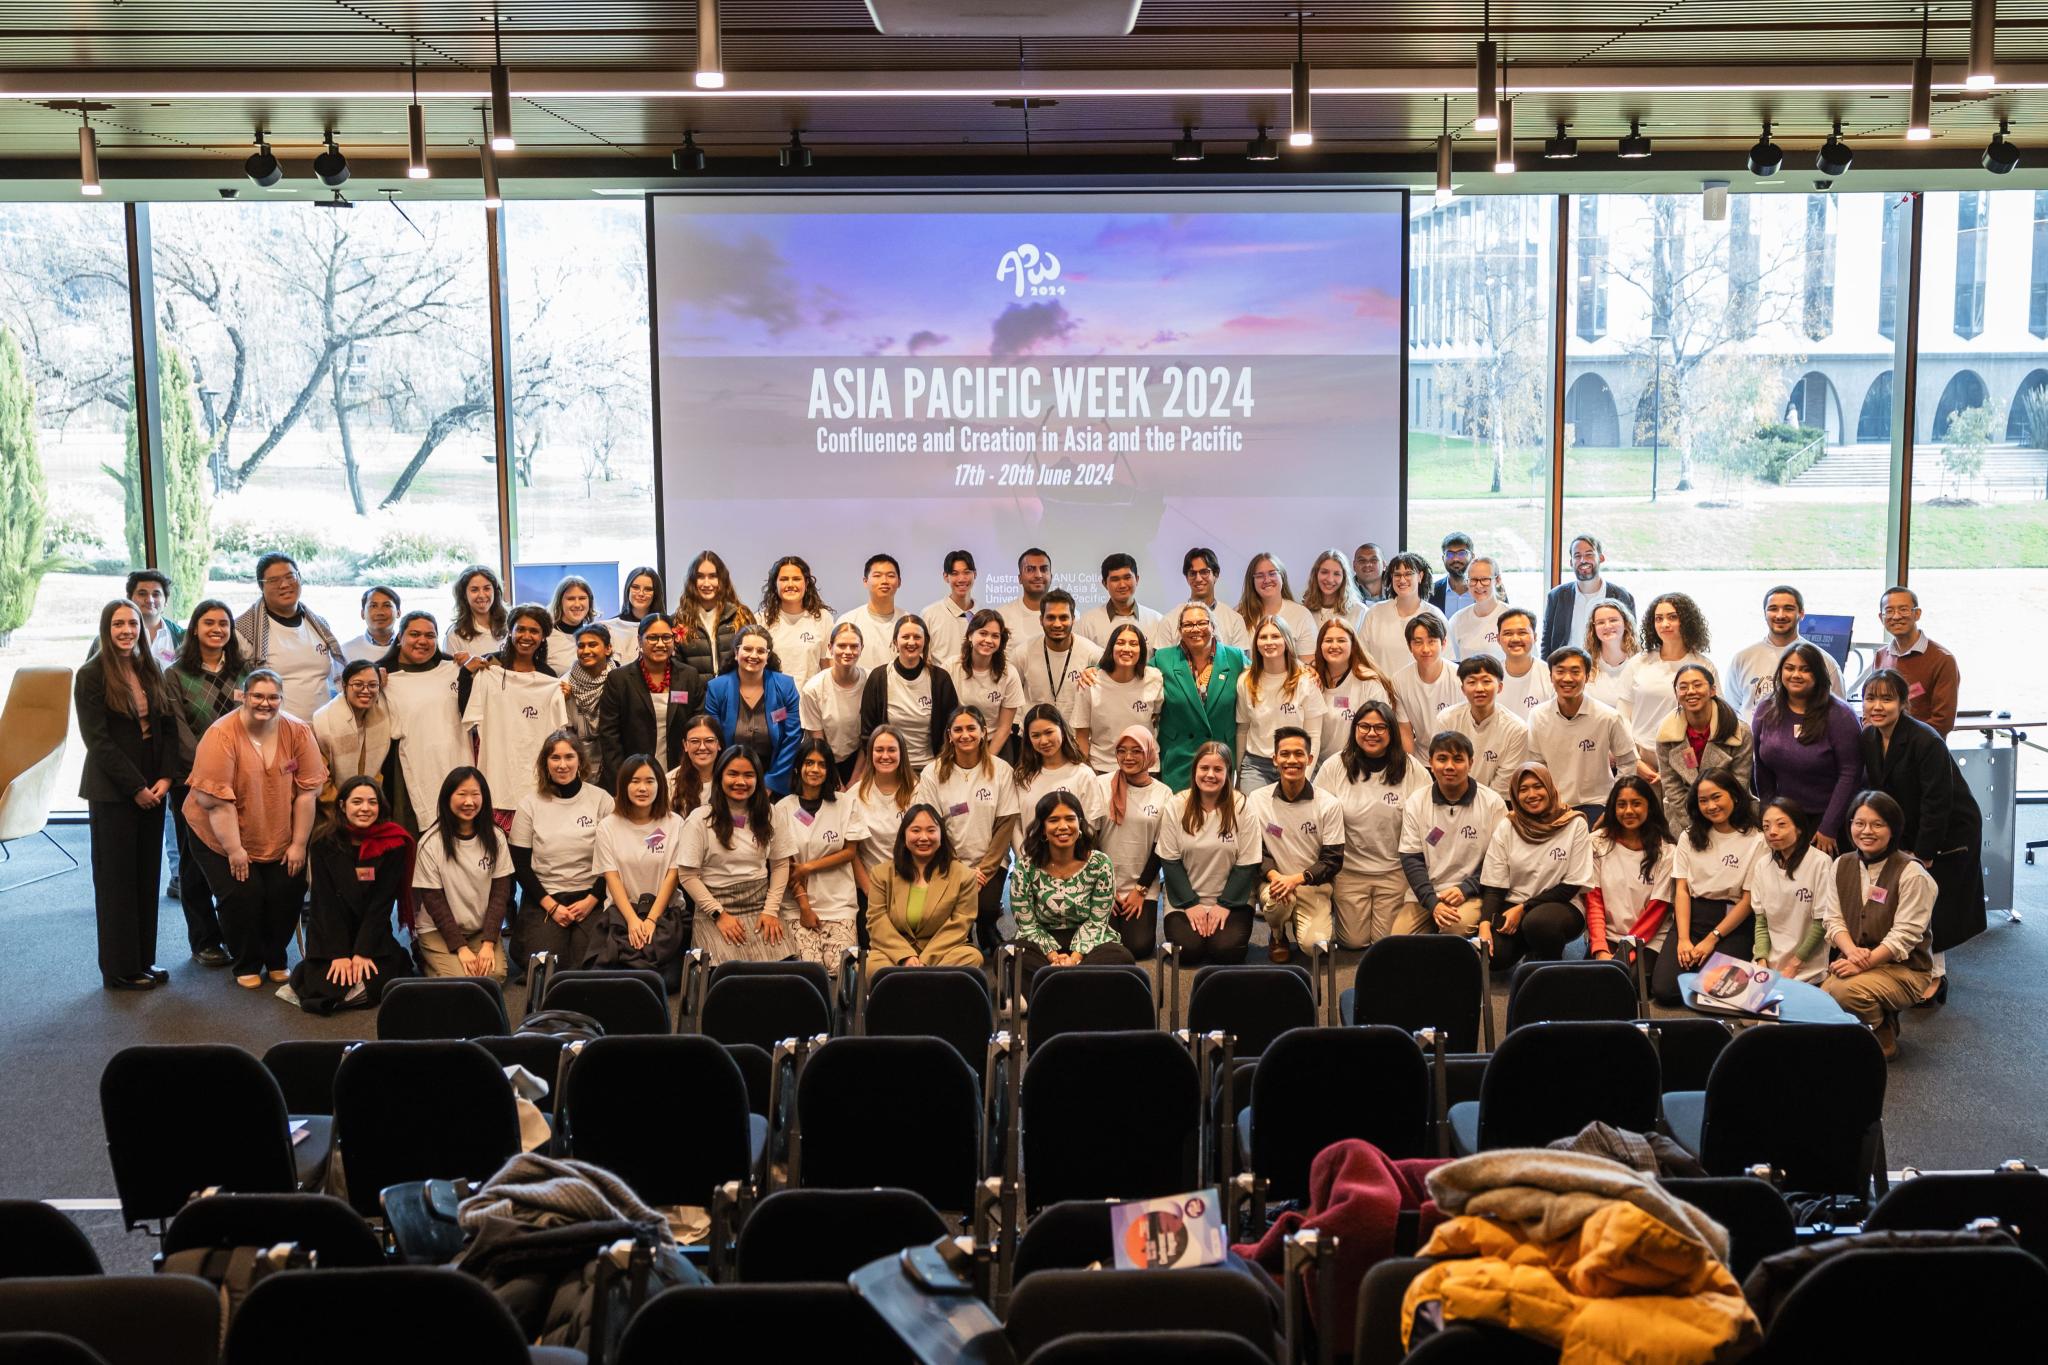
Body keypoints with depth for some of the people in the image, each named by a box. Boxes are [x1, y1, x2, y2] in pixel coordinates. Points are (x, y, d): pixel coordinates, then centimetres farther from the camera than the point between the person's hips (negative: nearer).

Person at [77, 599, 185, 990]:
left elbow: (168, 727, 8)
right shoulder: (90, 676, -7)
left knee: (148, 876, 8)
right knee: (117, 879, 2)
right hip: (112, 792, -5)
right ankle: (120, 970, 9)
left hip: (152, 788, 5)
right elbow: (98, 739, -11)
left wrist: (167, 777, -6)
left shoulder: (151, 672, 10)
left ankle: (144, 961, 17)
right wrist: (135, 787, -13)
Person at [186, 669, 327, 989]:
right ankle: (246, 965, 12)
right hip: (223, 839, -3)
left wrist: (298, 844, -8)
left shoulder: (298, 732, -9)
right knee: (241, 895, -12)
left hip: (280, 842, 3)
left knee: (287, 894, -5)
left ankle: (275, 959, 21)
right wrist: (234, 850, -18)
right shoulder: (221, 735, -18)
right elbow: (216, 799, -19)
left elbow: (307, 791, -6)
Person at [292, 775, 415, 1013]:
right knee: (329, 989, -22)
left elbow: (382, 902, -8)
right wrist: (339, 954, -18)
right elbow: (326, 903, -9)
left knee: (376, 985, -24)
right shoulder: (323, 846, -5)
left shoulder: (393, 845, -6)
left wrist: (363, 952, -16)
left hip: (373, 933, 0)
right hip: (329, 936, 0)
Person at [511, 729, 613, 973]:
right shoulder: (529, 804, 4)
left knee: (590, 964, -23)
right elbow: (520, 865, 4)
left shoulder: (601, 799, 3)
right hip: (543, 899, 0)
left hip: (590, 897, 0)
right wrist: (551, 905, -7)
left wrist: (591, 900, -8)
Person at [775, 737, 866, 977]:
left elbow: (849, 852, 2)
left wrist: (808, 867, -8)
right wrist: (804, 906, -7)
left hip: (839, 903, 1)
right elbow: (786, 863, 0)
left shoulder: (846, 804, 3)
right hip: (797, 903, 0)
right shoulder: (783, 809, 1)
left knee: (840, 967, -16)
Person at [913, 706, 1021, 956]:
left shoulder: (1001, 771, -1)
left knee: (986, 909, -24)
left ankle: (988, 935, 12)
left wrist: (984, 870, -11)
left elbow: (1005, 826, -3)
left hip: (990, 863, 0)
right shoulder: (933, 774, -2)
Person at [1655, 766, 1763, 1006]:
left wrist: (1712, 939, -11)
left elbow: (1748, 900, -5)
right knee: (1664, 989, -18)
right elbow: (1681, 889, 5)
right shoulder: (1690, 836, 11)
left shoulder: (1755, 842, -2)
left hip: (1732, 925, -3)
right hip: (1691, 916, 3)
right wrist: (1683, 939, -8)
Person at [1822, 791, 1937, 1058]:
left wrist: (1864, 962, -25)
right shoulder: (1842, 865, 6)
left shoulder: (1911, 874, -12)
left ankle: (1884, 1042, -3)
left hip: (1903, 968, -5)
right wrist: (1851, 951, -18)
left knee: (1845, 989, -32)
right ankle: (1880, 1018, 11)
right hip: (1855, 963, 5)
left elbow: (1904, 936, -17)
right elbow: (1833, 919, 3)